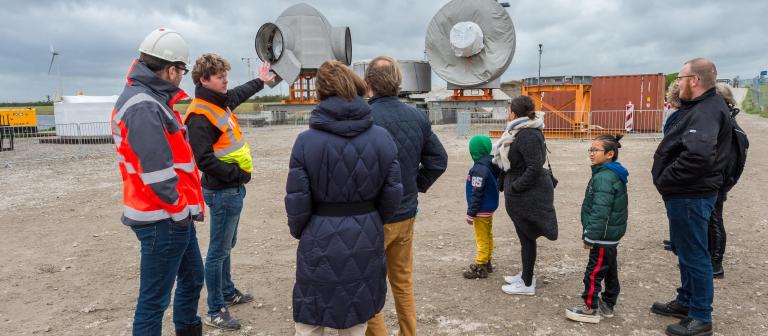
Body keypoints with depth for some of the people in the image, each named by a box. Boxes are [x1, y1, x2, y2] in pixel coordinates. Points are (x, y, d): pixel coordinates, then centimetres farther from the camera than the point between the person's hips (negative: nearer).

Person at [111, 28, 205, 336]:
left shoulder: (152, 100, 13)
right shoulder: (143, 107, -20)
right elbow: (156, 172, -25)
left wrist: (186, 207, 13)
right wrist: (181, 211, -13)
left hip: (175, 216, 10)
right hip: (163, 220, -10)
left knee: (192, 278, 24)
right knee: (154, 299, 1)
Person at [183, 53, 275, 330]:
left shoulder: (221, 103, 10)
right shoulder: (200, 116, -19)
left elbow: (238, 94, 33)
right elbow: (205, 160, -26)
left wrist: (260, 82, 47)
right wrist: (238, 175, -19)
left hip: (232, 189, 9)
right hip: (222, 192, -9)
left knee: (226, 246, 22)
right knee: (219, 251, 0)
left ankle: (228, 293, 38)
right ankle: (215, 312, 12)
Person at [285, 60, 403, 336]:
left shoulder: (306, 141, -12)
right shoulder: (382, 137, -5)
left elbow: (297, 201, -9)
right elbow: (392, 195, -2)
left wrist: (298, 231, 12)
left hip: (320, 242, -2)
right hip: (365, 241, 3)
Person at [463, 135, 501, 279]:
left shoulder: (479, 169, -24)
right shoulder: (492, 165, 5)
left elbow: (476, 194, -24)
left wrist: (471, 213, -17)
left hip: (482, 210, -9)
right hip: (490, 207, 9)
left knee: (482, 239, 0)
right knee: (488, 236, 18)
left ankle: (480, 267, 8)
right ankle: (487, 262, 30)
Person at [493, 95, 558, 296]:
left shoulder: (527, 135, -22)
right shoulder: (525, 131, 9)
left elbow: (534, 168, -26)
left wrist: (513, 187, -20)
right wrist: (510, 185, 11)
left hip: (527, 195, -10)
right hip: (525, 194, 10)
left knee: (527, 237, 1)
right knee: (525, 235, 20)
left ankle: (527, 284, 14)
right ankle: (526, 274, 35)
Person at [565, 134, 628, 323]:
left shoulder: (604, 177, -22)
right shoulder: (613, 173, 11)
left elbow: (600, 211, -26)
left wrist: (590, 236, -21)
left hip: (603, 235, -11)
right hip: (611, 234, 11)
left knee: (594, 272, -1)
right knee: (610, 270, 18)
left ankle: (591, 309, 9)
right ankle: (607, 305, 30)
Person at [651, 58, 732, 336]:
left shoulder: (708, 110, -21)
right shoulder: (701, 107, 13)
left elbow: (698, 155, -36)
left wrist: (665, 180, -22)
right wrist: (665, 178, 7)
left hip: (690, 197, -10)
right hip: (687, 193, 10)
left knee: (694, 255, 1)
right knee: (684, 251, 21)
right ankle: (686, 302, 36)